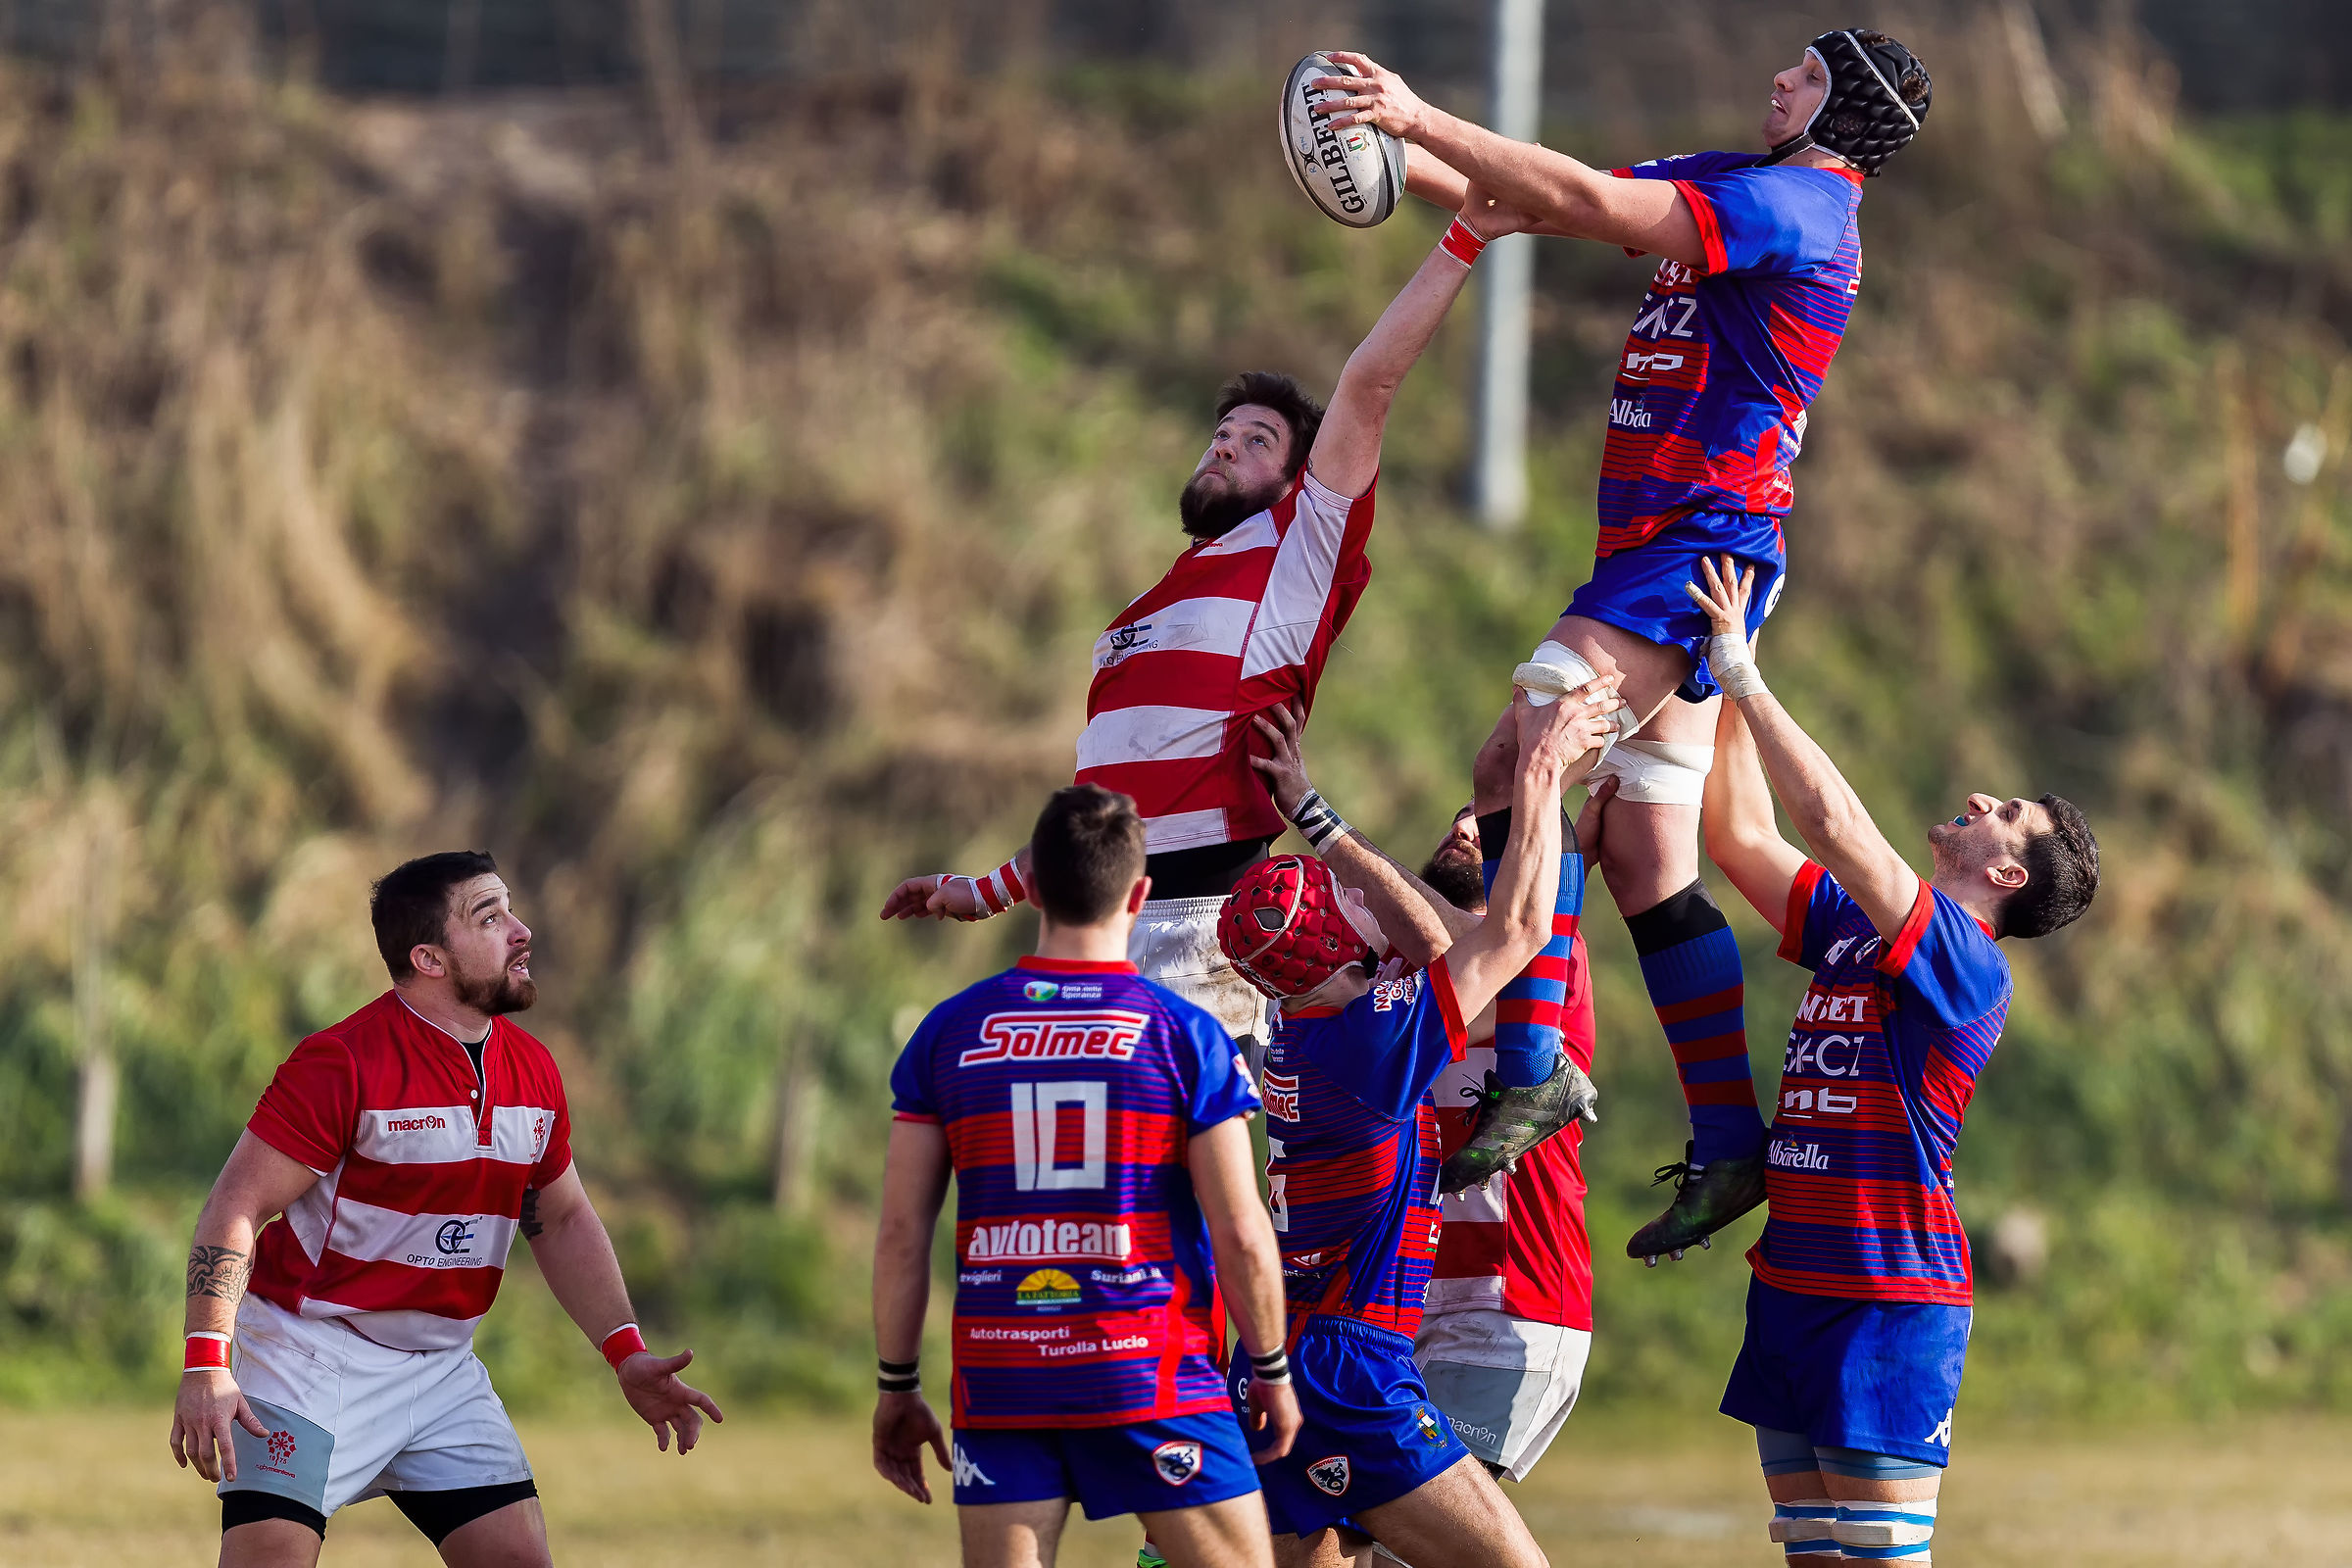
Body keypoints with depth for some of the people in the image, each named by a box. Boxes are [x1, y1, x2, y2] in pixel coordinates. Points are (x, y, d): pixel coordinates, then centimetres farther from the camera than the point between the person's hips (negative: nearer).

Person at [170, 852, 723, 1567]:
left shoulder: (532, 1071, 6)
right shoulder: (343, 1062, -16)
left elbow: (563, 1220, 19)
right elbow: (236, 1207, -17)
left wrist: (627, 1354, 9)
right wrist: (206, 1366, -26)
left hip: (442, 1368, 6)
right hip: (313, 1356, -6)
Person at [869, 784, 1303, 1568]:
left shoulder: (950, 1032, 4)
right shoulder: (1186, 1035, -4)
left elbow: (900, 1232, 4)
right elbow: (1241, 1233, -4)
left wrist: (897, 1387, 13)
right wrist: (1271, 1371, 10)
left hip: (997, 1382, 3)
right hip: (1152, 1378, -3)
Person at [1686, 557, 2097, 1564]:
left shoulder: (1968, 963, -11)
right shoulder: (1855, 929, 13)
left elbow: (1831, 820, -21)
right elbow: (1742, 839, 21)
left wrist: (1742, 673, -14)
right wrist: (1725, 690, 14)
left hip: (1889, 1300, -8)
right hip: (1793, 1283, 8)